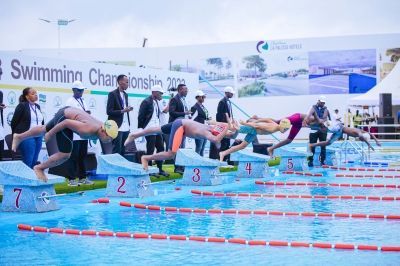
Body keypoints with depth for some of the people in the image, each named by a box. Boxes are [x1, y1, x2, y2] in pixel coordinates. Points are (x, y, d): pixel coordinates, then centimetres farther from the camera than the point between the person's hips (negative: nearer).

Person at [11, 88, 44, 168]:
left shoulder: (37, 106, 15)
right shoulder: (22, 106, -5)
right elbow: (14, 122, -3)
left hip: (38, 137, 6)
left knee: (34, 161, 7)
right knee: (28, 161, -8)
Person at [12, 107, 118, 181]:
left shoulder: (103, 128, -15)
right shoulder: (89, 130, -38)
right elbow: (66, 122, -31)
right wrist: (50, 134, -19)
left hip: (71, 112, 8)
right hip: (63, 117, -8)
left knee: (44, 129, 30)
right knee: (64, 155, -9)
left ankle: (18, 137, 54)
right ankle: (39, 168, 13)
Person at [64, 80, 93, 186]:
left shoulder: (83, 101, 18)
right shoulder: (70, 101, -4)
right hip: (74, 134, -7)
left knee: (83, 156, 9)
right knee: (73, 157, -4)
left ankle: (82, 178, 16)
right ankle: (71, 179, -1)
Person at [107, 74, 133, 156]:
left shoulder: (125, 94, 16)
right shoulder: (112, 94, -7)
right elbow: (109, 111, -12)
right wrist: (122, 111, -20)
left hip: (126, 127, 7)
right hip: (117, 127, -7)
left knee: (123, 151, 8)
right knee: (116, 151, -5)